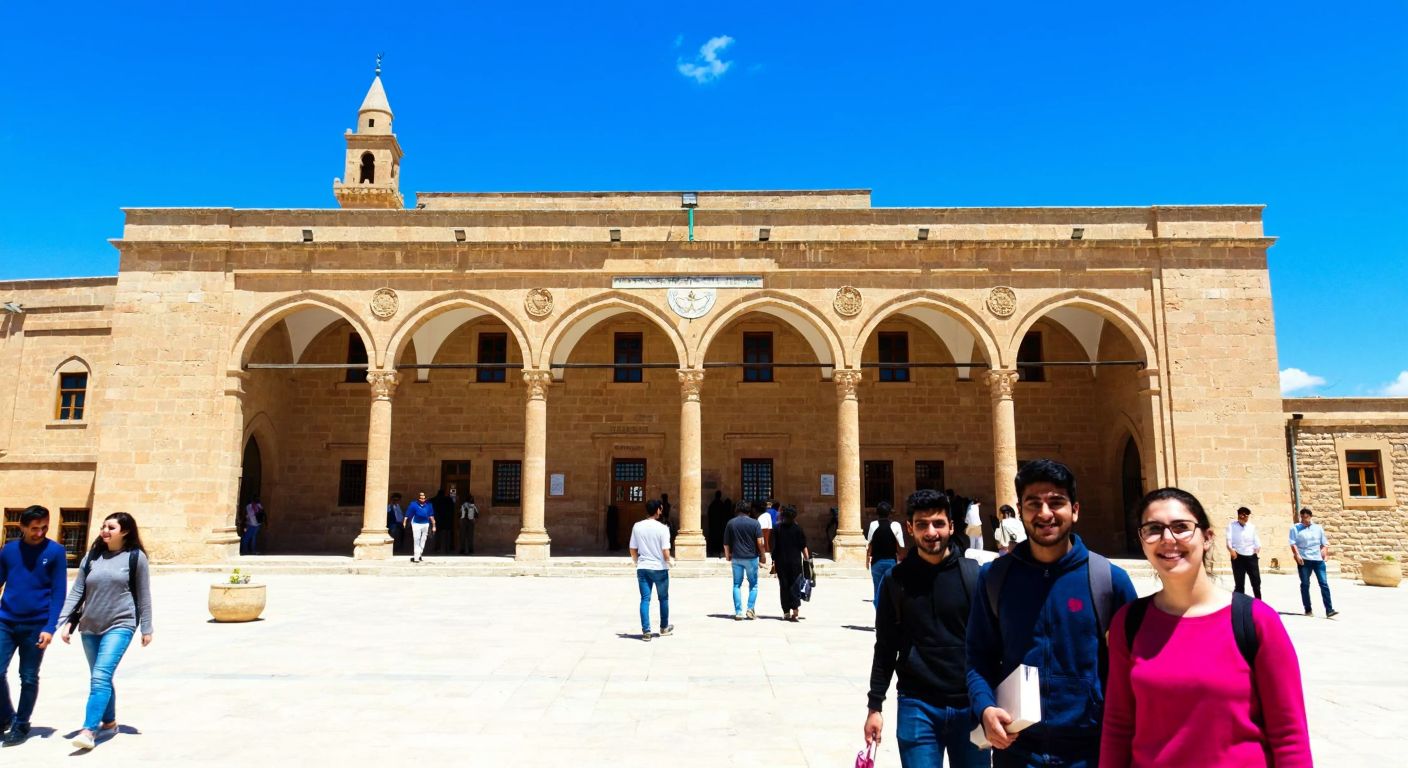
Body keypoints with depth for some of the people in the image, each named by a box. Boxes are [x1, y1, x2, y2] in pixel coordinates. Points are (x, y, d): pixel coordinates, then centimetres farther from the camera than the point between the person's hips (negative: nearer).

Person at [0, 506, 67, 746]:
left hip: (36, 625, -2)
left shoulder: (55, 551, -6)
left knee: (28, 678, 5)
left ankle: (21, 725, 21)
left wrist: (50, 627, -13)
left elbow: (59, 592, -7)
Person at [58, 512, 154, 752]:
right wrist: (66, 622, 0)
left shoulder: (135, 557, -4)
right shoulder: (92, 556, 7)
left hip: (120, 625, -5)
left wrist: (146, 628, -2)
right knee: (100, 678, 16)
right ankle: (109, 721, 32)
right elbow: (77, 592, 9)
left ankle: (88, 730, -16)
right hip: (90, 627, 5)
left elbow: (143, 595, -2)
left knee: (101, 677, -16)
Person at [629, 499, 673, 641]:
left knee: (645, 599, 6)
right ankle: (664, 628, 29)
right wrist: (670, 561, 6)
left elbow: (633, 550, 4)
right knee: (663, 598, 16)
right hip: (660, 568, -2)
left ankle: (646, 631, 2)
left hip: (643, 568, 2)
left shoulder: (637, 527, -1)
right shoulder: (662, 528, -12)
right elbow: (665, 552, -14)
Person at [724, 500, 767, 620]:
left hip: (736, 558, 2)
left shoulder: (731, 523, 2)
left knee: (737, 585, 8)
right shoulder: (754, 523, -4)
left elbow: (726, 543, 5)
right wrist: (763, 556, 3)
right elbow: (760, 542, -9)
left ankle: (738, 612, 4)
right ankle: (750, 609, -1)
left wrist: (727, 555, 19)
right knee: (753, 584, 11)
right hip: (751, 557, -2)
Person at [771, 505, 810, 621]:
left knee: (784, 586, 8)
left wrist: (774, 562, 7)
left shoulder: (777, 528, 2)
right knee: (795, 586, 3)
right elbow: (803, 547, -3)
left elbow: (774, 547, 2)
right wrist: (807, 559, 6)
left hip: (781, 562, 1)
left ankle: (786, 612, 10)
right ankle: (795, 610, -13)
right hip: (795, 561, -1)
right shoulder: (798, 529, -2)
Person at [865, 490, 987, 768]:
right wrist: (875, 706, 4)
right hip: (917, 706, 0)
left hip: (971, 705, 0)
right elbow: (885, 648, 5)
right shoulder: (896, 581, 0)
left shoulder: (974, 574, -2)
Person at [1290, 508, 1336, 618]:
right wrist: (1297, 555, -13)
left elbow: (1324, 542, 18)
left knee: (1324, 584, -6)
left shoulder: (1318, 528, 15)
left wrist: (1325, 549, -2)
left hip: (1318, 559, 2)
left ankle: (1329, 610, -6)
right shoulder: (1295, 528, 5)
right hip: (1304, 560, -2)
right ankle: (1308, 610, 12)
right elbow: (1293, 543, -2)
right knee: (1305, 584, 4)